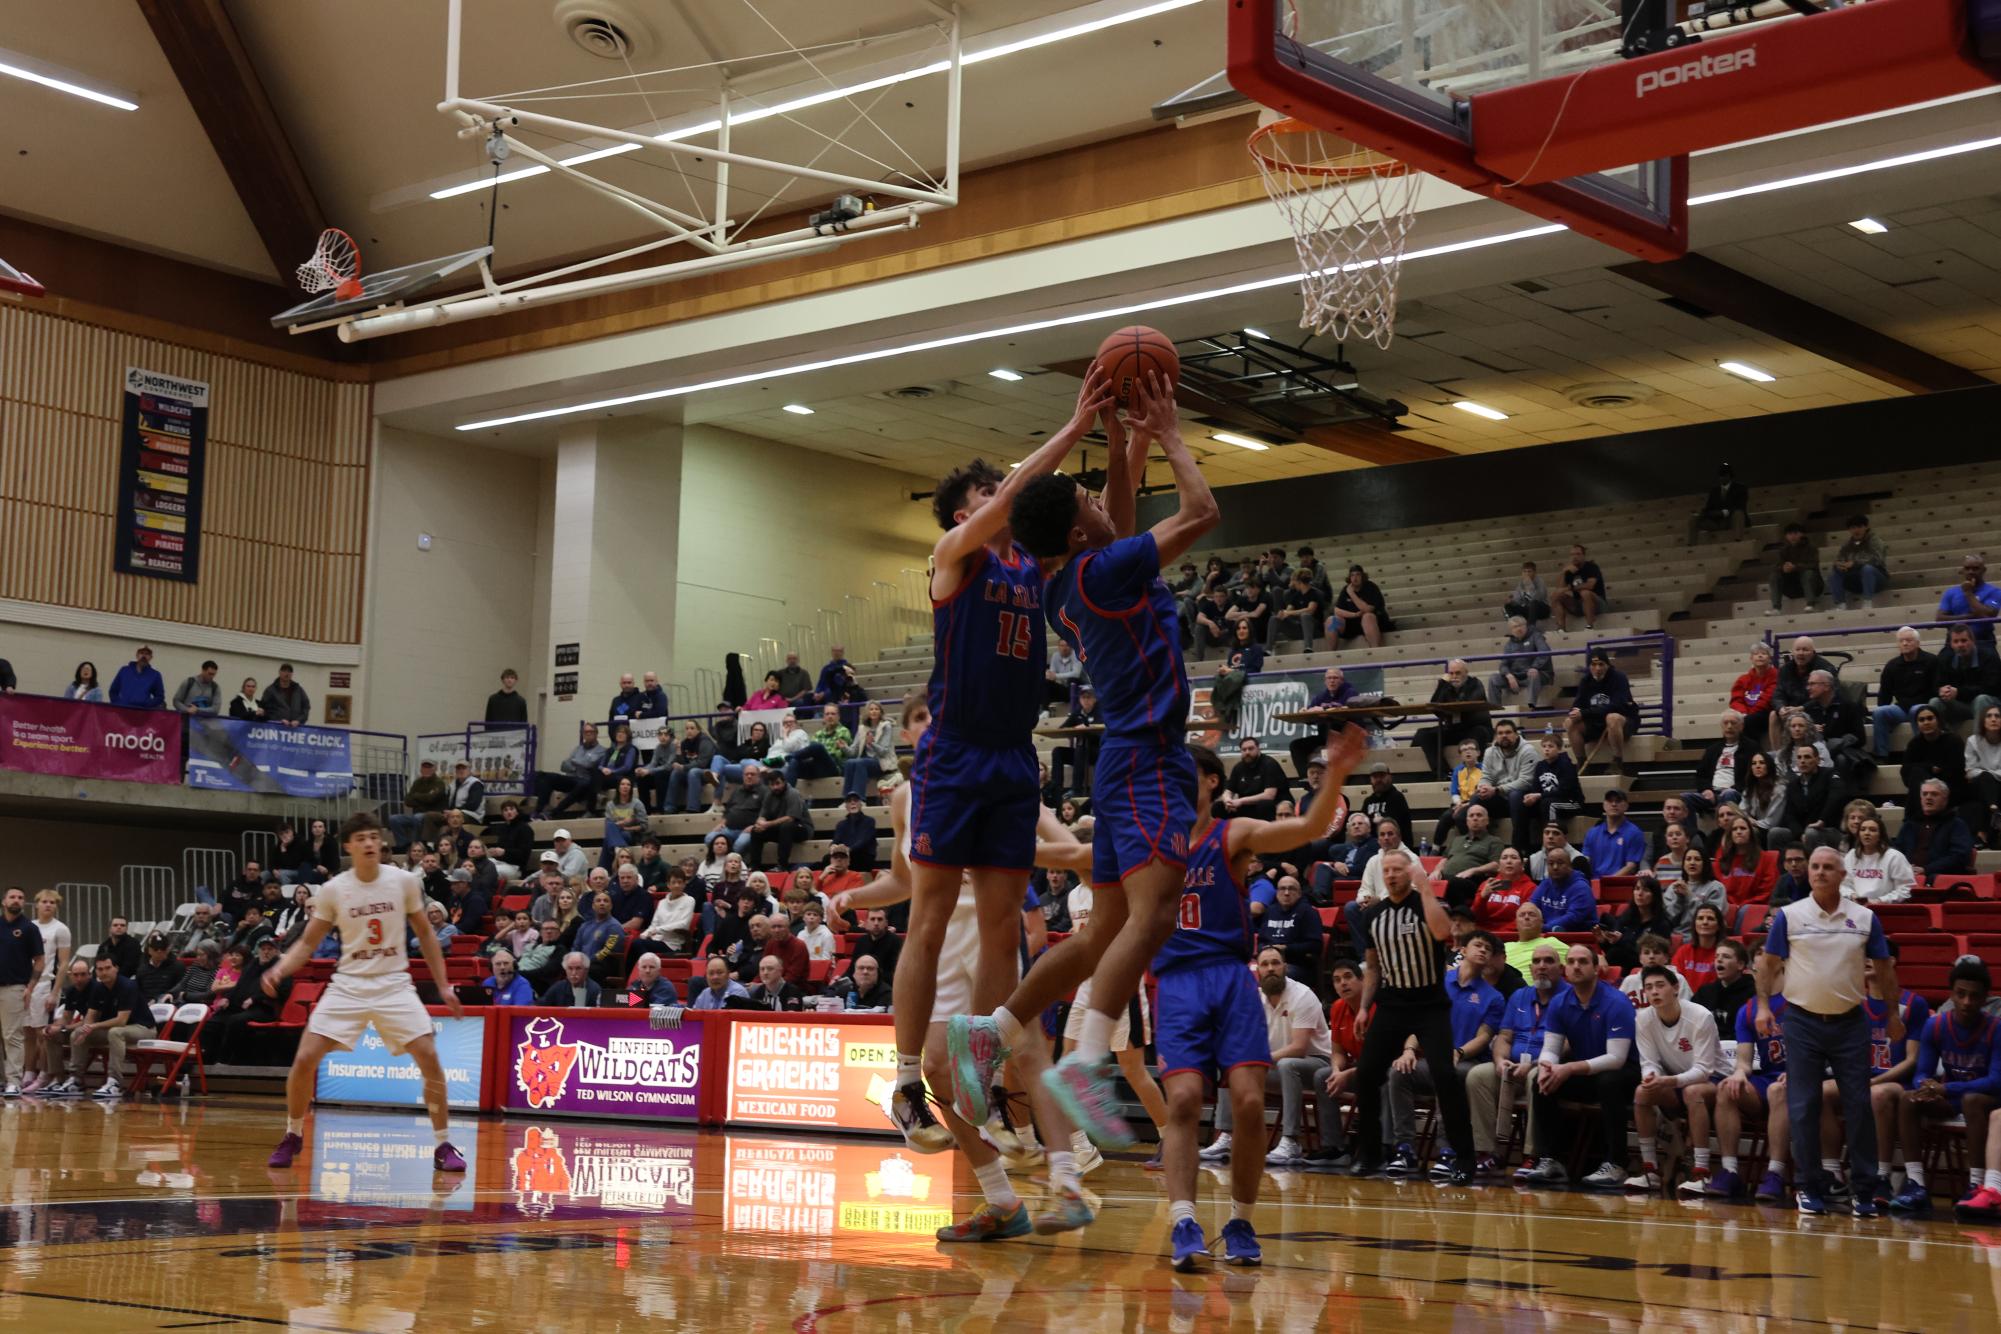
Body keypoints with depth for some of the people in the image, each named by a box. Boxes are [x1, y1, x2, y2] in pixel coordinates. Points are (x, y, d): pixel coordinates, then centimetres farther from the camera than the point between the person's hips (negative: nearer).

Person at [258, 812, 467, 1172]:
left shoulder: (404, 881, -4)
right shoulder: (332, 890, -5)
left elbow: (425, 934, 7)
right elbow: (308, 943, 5)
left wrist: (444, 985, 4)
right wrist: (279, 969, -14)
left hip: (394, 984, 0)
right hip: (349, 984, 0)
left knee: (430, 1058, -14)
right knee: (304, 1060, -9)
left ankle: (443, 1145, 1)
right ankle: (293, 1136, 15)